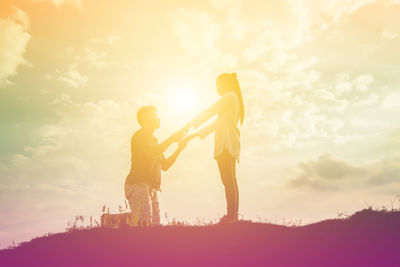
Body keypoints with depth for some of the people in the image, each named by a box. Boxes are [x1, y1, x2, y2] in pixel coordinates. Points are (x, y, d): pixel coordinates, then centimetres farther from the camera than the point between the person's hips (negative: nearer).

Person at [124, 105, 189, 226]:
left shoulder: (153, 140, 29)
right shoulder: (139, 135, 2)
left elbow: (164, 166, 25)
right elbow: (150, 153, -18)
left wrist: (179, 149, 15)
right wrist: (172, 139, -12)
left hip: (152, 189, 9)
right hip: (138, 184, -9)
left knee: (155, 224, 0)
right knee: (143, 223, -22)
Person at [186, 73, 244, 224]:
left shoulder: (229, 97, -2)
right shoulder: (235, 99, 27)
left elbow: (209, 112, -4)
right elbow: (218, 123, 28)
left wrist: (190, 124, 5)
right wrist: (196, 134, 26)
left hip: (226, 143, -10)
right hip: (230, 144, 10)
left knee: (228, 180, -14)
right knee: (231, 181, 7)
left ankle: (231, 214, -18)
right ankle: (234, 214, 7)